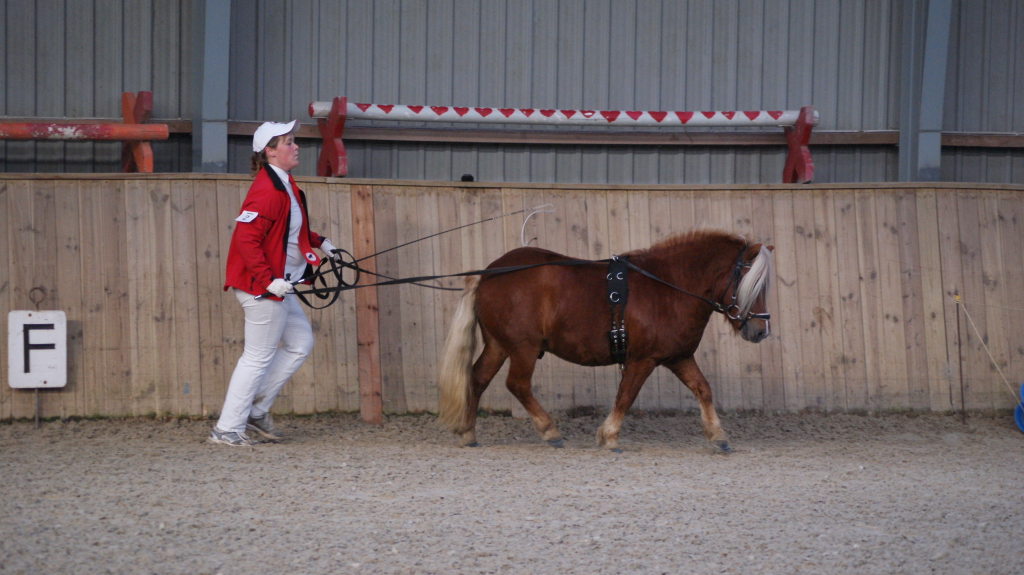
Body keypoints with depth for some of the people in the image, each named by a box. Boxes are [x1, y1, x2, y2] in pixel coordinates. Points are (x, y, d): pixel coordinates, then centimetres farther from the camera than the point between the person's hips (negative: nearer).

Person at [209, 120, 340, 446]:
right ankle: (227, 429, 3)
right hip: (262, 288, -11)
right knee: (259, 356, -4)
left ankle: (256, 410, 21)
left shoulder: (283, 186, 12)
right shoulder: (267, 190, -20)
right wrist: (268, 279, -29)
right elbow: (246, 238, -27)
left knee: (300, 343, 17)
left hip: (278, 286, 11)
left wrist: (318, 242, 17)